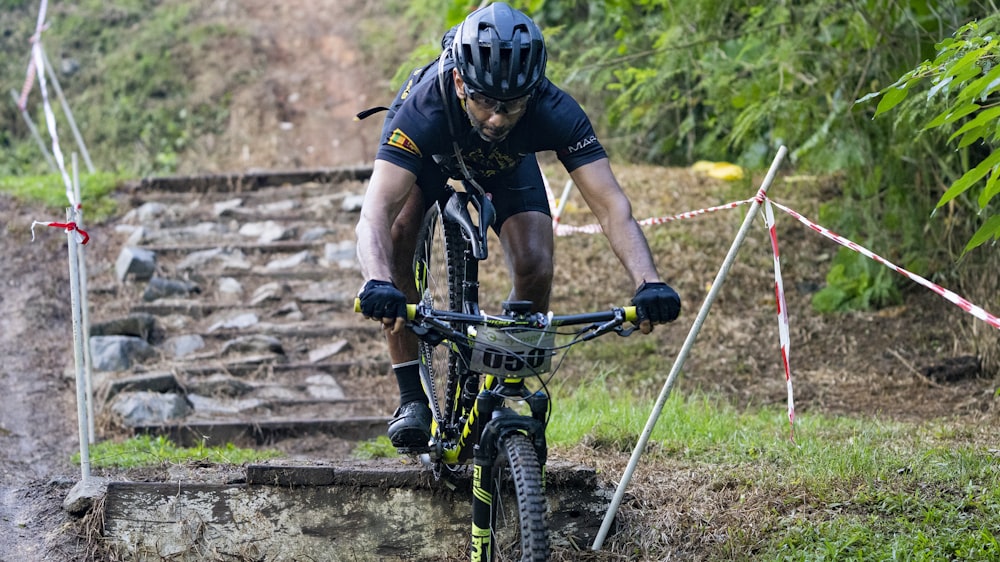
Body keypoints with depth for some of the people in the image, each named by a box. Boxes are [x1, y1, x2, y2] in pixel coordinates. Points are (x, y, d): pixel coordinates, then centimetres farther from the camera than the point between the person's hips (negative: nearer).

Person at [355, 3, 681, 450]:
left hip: (506, 161, 1)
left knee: (535, 271, -19)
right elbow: (377, 211, -54)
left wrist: (649, 283, -62)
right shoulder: (424, 107, -44)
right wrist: (378, 284, -74)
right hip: (429, 152, -1)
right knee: (395, 242, -28)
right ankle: (412, 398, -16)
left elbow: (611, 205, -45)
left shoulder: (554, 112, -40)